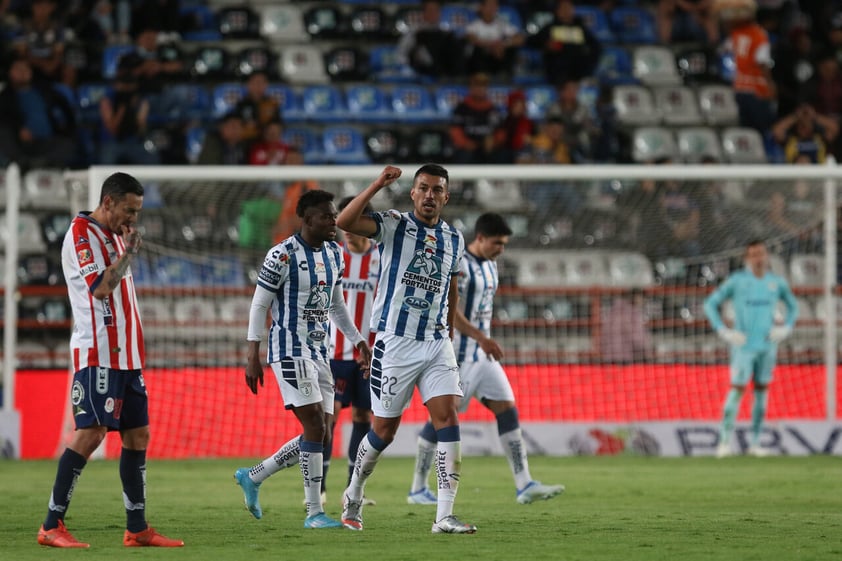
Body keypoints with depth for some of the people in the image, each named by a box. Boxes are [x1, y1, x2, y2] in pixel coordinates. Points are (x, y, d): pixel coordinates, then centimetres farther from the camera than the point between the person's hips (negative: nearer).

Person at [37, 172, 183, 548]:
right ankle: (52, 526, -12)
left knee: (138, 435, 7)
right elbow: (100, 287, -20)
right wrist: (128, 252, -16)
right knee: (91, 433, -14)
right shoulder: (81, 233, -9)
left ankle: (137, 528, 11)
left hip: (126, 356, 9)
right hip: (97, 353, -9)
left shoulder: (115, 235, 18)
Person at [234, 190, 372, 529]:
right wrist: (253, 356, -12)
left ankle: (252, 477, 21)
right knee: (315, 427, -14)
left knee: (320, 436, 5)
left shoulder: (334, 253, 10)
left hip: (319, 352, 8)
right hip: (289, 351, -8)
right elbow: (259, 305, -10)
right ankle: (314, 512, -7)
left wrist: (358, 342, 17)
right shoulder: (283, 256, -13)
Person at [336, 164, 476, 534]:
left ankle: (444, 516, -14)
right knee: (384, 429, 4)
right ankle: (353, 496, 29)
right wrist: (378, 185, -26)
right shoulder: (394, 225, -4)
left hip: (437, 344, 4)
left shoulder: (454, 240, 11)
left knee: (448, 418, -12)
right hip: (395, 342, -4)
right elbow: (345, 222, -22)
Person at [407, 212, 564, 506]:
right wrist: (481, 338, -29)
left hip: (483, 355, 9)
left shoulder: (489, 266, 13)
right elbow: (448, 310, -24)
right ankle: (417, 489, 7)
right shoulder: (456, 265, -15)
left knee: (507, 411, 0)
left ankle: (524, 485, -3)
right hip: (457, 356, -9)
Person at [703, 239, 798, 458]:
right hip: (744, 346, -4)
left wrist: (785, 329, 5)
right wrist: (724, 332, -9)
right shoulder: (737, 281, -5)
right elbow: (710, 304, -1)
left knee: (761, 391, 6)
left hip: (767, 345, 4)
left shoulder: (777, 282, 6)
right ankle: (725, 441, -8)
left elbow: (793, 306, 22)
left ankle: (755, 443, 12)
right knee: (737, 389, -11)